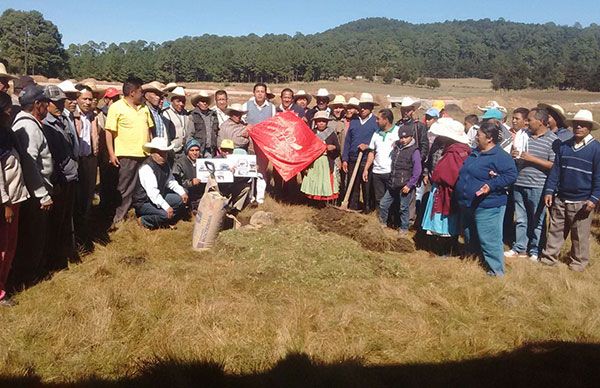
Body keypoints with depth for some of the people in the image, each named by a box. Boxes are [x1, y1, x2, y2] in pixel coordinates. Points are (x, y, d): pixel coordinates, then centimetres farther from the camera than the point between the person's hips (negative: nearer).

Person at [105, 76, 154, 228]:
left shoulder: (144, 107, 13)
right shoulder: (116, 107, -6)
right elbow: (109, 132, -8)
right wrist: (111, 154, -12)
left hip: (145, 154, 6)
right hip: (126, 155, -5)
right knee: (125, 189, 2)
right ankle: (118, 218, 12)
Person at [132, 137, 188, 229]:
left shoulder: (165, 165, 5)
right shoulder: (146, 167, -23)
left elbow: (171, 181, 14)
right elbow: (152, 192, -31)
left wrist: (182, 192, -3)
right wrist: (166, 207, -36)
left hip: (160, 197, 9)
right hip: (143, 202, -9)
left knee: (181, 200, -4)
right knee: (166, 214, -28)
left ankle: (166, 221, 6)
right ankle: (145, 220, -4)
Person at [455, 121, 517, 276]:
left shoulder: (500, 156, -14)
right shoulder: (475, 153, 13)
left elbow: (511, 175, -18)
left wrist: (491, 185, -27)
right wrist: (460, 189, 4)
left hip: (487, 206, -9)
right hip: (467, 205, 9)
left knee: (489, 240, -6)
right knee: (470, 239, 21)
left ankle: (496, 271, 5)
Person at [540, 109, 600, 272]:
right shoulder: (564, 146, 7)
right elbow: (555, 170, 7)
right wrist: (549, 191, 0)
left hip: (581, 202, -4)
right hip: (560, 199, 4)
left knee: (580, 235, 7)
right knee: (555, 230, 12)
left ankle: (578, 262, 21)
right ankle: (549, 257, 23)